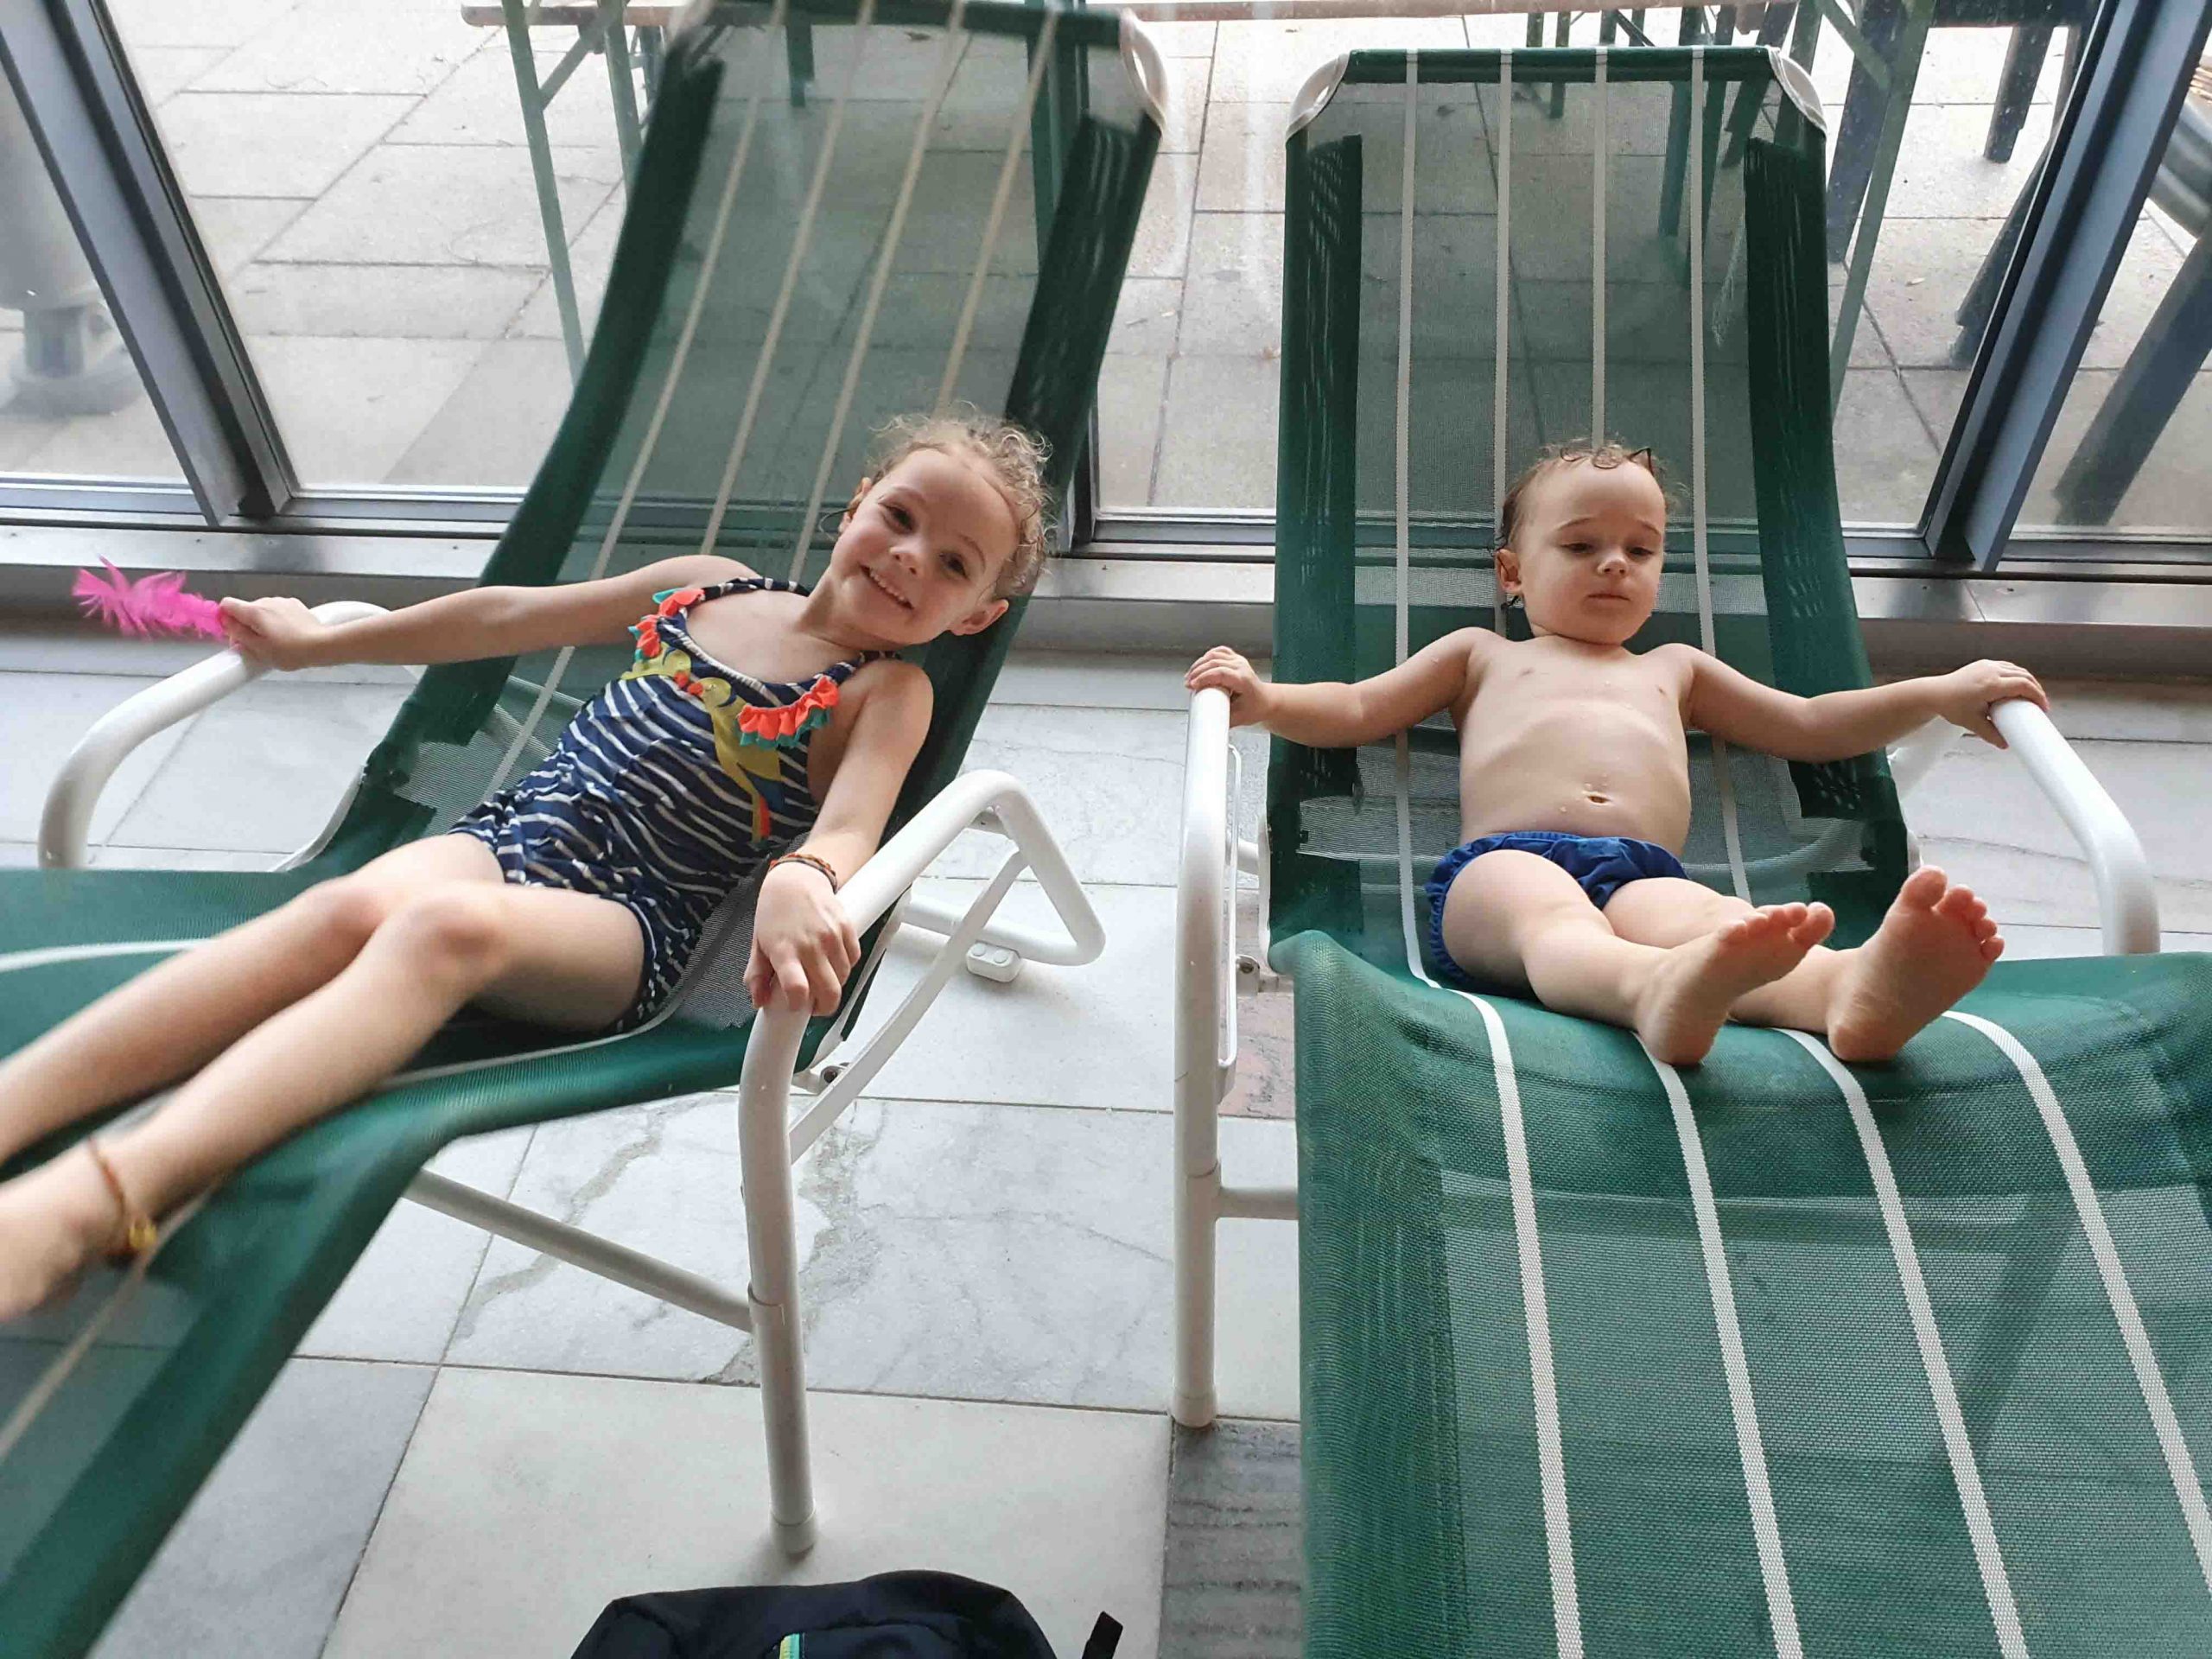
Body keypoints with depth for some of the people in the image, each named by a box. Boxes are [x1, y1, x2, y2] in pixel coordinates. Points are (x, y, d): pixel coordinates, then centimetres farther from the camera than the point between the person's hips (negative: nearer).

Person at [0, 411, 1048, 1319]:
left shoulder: (887, 692, 3)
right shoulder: (710, 586, 16)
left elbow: (850, 825, -17)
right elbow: (508, 616, 25)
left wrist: (800, 883, -43)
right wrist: (318, 643, 32)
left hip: (626, 926, -4)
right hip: (507, 834, 5)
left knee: (447, 924, -36)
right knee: (353, 906, -29)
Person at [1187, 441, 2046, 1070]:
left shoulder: (1673, 668, 43)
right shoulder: (1481, 654, 35)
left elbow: (1807, 726, 43)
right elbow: (1357, 710, 26)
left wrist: (1942, 693, 32)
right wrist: (1262, 697, 7)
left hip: (1644, 870, 2)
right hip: (1506, 859, -2)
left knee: (1698, 915, -37)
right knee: (1551, 914, -41)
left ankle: (1854, 987, -67)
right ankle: (1662, 994, -73)